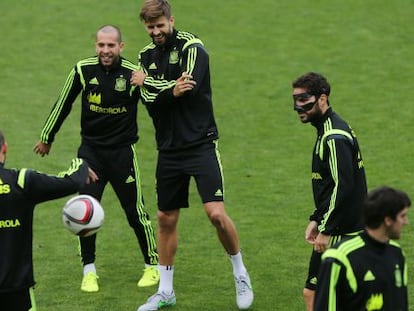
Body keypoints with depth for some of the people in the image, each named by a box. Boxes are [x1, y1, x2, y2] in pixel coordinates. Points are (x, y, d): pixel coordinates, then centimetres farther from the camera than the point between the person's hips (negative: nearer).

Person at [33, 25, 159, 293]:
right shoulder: (83, 70, -5)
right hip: (90, 150, 2)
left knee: (135, 211, 1)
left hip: (123, 152, -2)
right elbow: (63, 104, 7)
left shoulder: (133, 74, -13)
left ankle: (153, 266, 19)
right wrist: (47, 137, 15)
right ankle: (89, 271, 10)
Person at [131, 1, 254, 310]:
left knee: (216, 212, -15)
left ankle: (241, 275, 7)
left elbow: (188, 89, -22)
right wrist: (171, 91, -26)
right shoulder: (147, 55, 9)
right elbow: (150, 101, -4)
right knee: (166, 218, 11)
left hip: (200, 144, -6)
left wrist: (148, 82, -9)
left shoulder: (191, 47, -9)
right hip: (169, 148, 6)